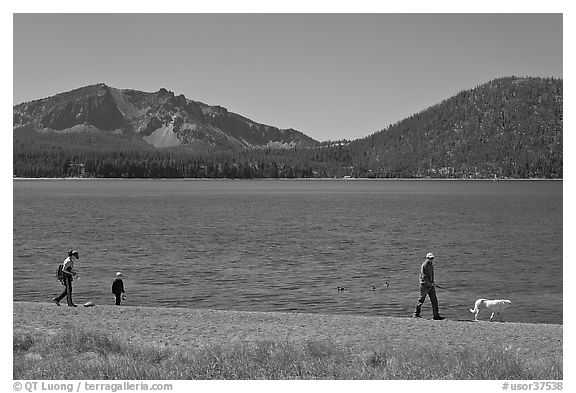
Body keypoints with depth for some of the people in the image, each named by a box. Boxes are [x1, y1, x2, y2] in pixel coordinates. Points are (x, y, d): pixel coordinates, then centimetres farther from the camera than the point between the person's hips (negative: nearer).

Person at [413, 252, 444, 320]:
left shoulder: (431, 265, 14)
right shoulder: (424, 265, -14)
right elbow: (424, 276, -21)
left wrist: (433, 283, 16)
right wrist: (430, 283, -21)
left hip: (431, 285, 8)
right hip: (424, 285, -8)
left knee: (434, 300, 3)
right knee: (421, 300, 0)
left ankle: (436, 315, 5)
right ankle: (416, 314, 11)